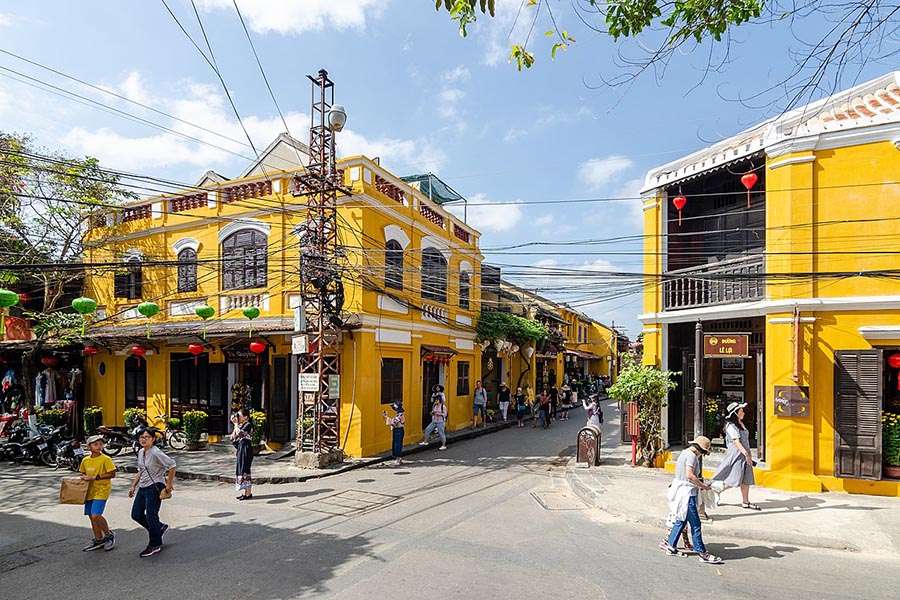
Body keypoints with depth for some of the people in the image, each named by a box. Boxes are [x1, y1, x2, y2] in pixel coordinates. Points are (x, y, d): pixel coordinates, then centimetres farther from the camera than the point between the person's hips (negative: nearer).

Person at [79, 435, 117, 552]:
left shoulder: (106, 459, -12)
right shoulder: (85, 460, 6)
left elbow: (112, 474, -14)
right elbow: (83, 473, 21)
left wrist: (95, 477, -18)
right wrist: (84, 477, -1)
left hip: (101, 490, -7)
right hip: (89, 491, 7)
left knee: (96, 515, -15)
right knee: (92, 516, 13)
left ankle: (109, 535, 7)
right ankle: (98, 540, 29)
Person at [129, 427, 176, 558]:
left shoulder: (156, 453, -20)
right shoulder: (140, 452, 7)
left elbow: (172, 466, -23)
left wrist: (169, 485, -18)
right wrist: (133, 486, 16)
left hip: (155, 487, -9)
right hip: (143, 487, 9)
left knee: (151, 515, -2)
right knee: (136, 514, 11)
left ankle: (154, 545, 15)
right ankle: (159, 528, 32)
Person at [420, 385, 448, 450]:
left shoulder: (443, 406, -13)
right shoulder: (434, 406, 6)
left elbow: (445, 414, -17)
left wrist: (438, 413, -23)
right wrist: (432, 413, -4)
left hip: (440, 422, -7)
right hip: (434, 421, 7)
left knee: (441, 433, -1)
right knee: (427, 430, 4)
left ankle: (444, 445, 11)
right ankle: (425, 442, 18)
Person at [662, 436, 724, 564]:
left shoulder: (684, 453, 14)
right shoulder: (691, 455, -15)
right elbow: (690, 475, -24)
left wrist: (699, 484, 14)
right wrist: (703, 486, -12)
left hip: (680, 490, 10)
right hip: (687, 493, -10)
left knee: (681, 520, 19)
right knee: (695, 524, -2)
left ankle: (670, 545, 25)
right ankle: (703, 553, 5)